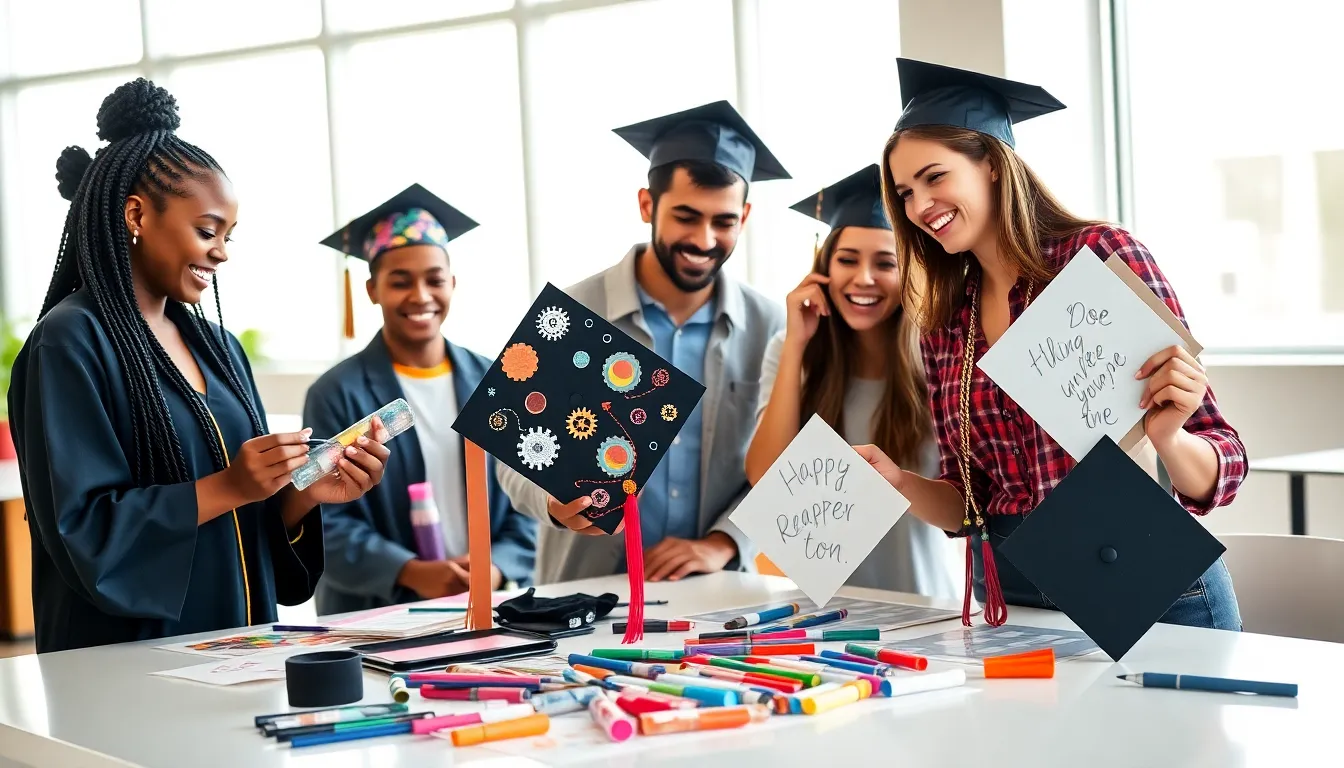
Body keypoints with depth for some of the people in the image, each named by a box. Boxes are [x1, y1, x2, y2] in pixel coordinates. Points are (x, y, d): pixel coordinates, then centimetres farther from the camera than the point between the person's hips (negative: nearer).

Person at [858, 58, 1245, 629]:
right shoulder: (946, 329, 7)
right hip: (1012, 599, 5)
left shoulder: (1103, 255, -9)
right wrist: (900, 484, -6)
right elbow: (970, 506, 12)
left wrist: (1167, 438, -30)